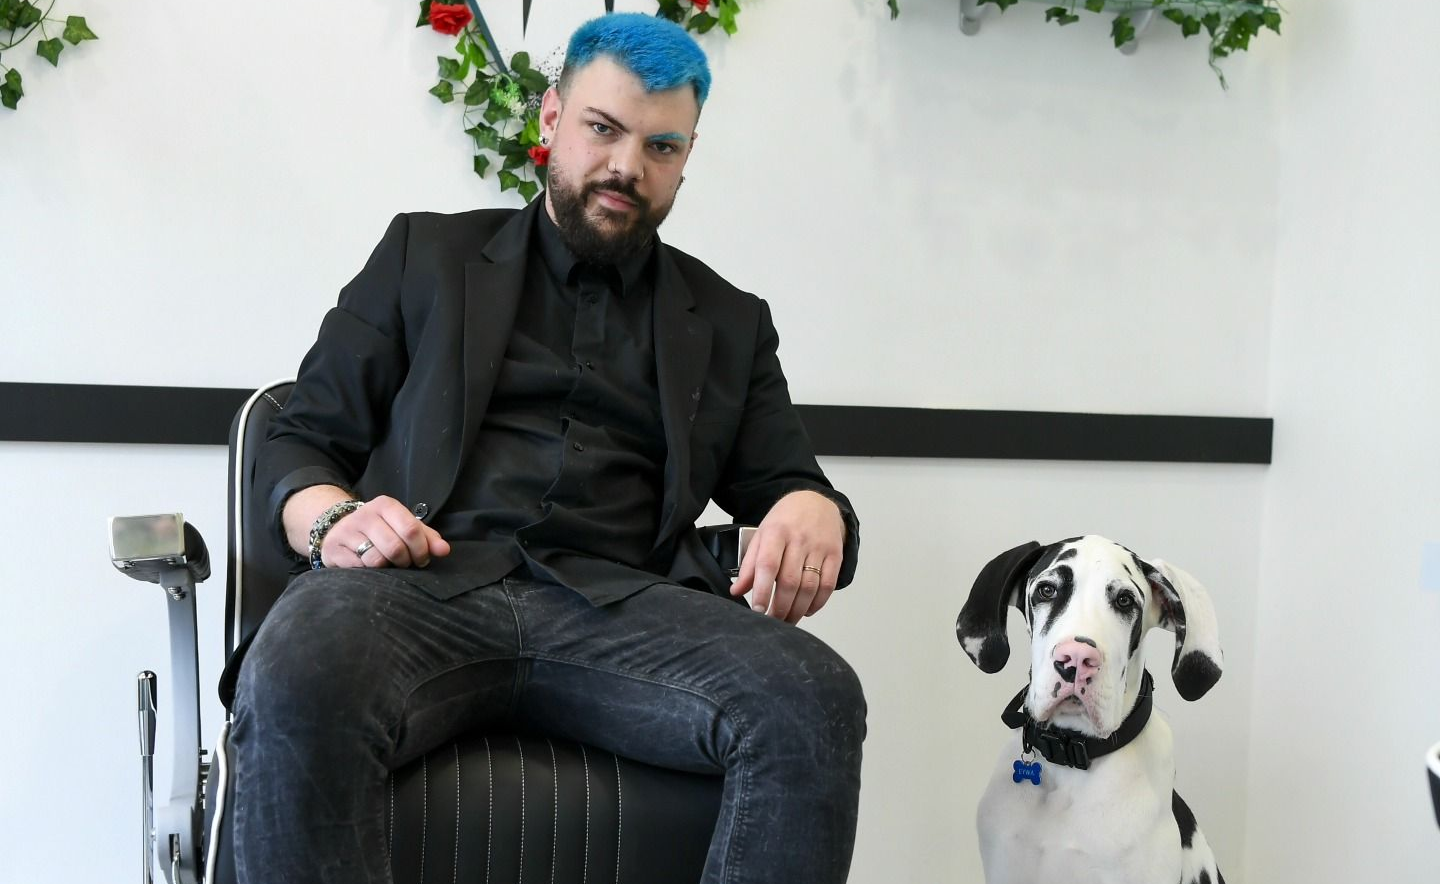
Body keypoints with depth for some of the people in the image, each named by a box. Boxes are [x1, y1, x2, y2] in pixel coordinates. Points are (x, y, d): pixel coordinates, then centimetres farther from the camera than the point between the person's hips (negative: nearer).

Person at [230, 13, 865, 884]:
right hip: (426, 584, -1)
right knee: (297, 688, -38)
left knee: (816, 703, -30)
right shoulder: (427, 255, 21)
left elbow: (789, 482, 20)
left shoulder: (730, 323, 25)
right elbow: (300, 441, 17)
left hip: (616, 606, 2)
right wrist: (332, 520, -9)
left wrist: (814, 512, -7)